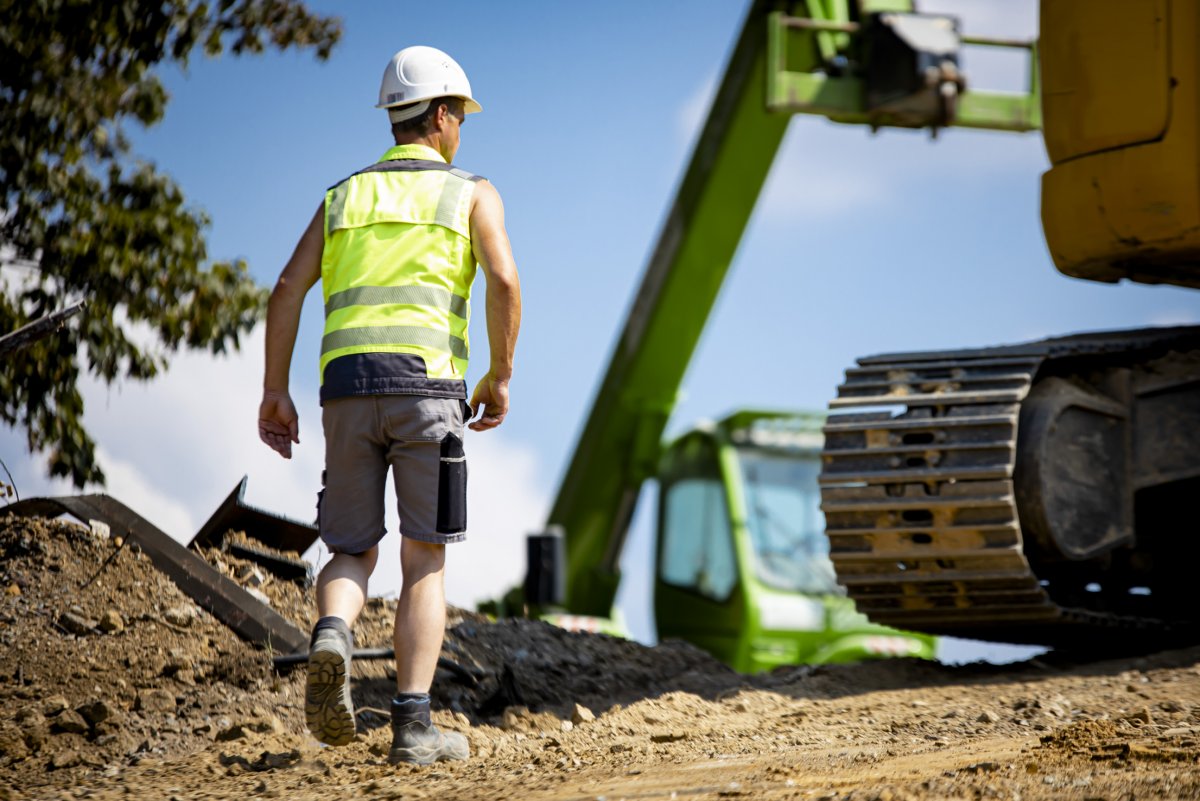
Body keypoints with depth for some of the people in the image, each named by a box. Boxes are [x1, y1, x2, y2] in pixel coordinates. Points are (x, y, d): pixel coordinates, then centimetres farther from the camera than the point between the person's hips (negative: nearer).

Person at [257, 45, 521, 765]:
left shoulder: (345, 197, 23)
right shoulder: (472, 194, 13)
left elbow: (289, 289, 10)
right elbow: (505, 282, -5)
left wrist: (275, 393, 11)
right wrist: (501, 377, 6)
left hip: (347, 386, 3)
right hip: (425, 383, -3)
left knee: (353, 557, 11)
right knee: (425, 564, 3)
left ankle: (332, 637, -23)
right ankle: (414, 725, -7)